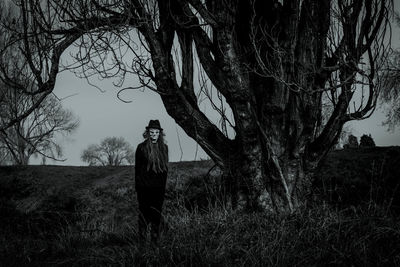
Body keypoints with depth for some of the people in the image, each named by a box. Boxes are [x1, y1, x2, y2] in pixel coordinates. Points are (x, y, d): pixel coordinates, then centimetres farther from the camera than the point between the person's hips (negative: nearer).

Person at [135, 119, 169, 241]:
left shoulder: (164, 148, 9)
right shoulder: (141, 147, -1)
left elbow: (165, 167, 14)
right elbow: (137, 167, 0)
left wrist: (164, 185, 10)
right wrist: (137, 186, -3)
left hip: (159, 187, 3)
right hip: (144, 187, -3)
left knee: (157, 212, 4)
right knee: (144, 211, 1)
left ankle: (155, 238, 11)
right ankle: (142, 237, 10)